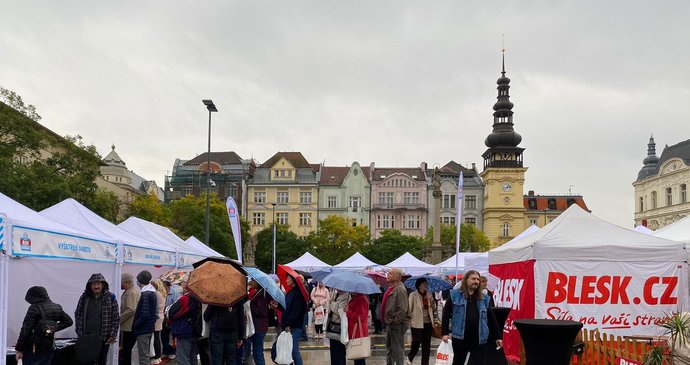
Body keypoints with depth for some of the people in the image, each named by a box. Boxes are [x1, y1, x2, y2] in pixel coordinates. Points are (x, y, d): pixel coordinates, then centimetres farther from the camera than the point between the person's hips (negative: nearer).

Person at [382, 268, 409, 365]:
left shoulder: (400, 289, -19)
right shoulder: (391, 288, 12)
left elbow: (402, 309, -25)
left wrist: (394, 320, -20)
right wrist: (387, 320, 16)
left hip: (397, 324, -10)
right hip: (390, 323, 10)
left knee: (397, 349, -2)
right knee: (389, 347, 21)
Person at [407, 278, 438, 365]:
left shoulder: (429, 295, 10)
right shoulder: (413, 295, -6)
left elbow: (434, 308, 11)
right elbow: (409, 308, -5)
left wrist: (432, 300, -7)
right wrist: (410, 318, -7)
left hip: (428, 322, 5)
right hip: (417, 323, -5)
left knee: (427, 344, 7)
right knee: (416, 342, -1)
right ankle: (410, 357, 24)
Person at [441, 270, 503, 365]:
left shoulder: (484, 299, 10)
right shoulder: (455, 295, 2)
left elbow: (491, 319, 14)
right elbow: (446, 314, 1)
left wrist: (498, 337, 11)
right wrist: (445, 333, -5)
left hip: (479, 339, 1)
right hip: (459, 337, -1)